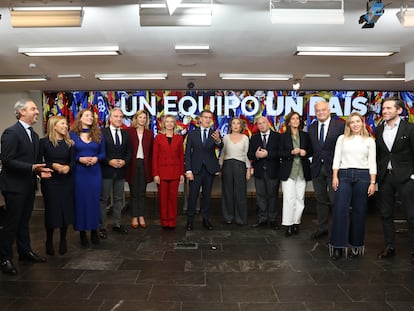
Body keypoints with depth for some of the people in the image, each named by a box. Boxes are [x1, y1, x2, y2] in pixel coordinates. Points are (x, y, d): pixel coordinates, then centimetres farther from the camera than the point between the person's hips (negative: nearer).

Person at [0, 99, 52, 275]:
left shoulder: (34, 135, 12)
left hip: (29, 185, 8)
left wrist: (40, 169, -1)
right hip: (15, 185, -8)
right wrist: (32, 168, -25)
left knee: (24, 221, 18)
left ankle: (25, 252, 30)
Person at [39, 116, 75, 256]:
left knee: (66, 209, 4)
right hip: (50, 181, -3)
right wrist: (52, 165, -18)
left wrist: (68, 167, -15)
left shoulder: (69, 143, 7)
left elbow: (73, 161, 6)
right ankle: (49, 241, 20)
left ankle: (63, 240, 20)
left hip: (67, 180, 3)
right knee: (51, 209, 3)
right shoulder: (44, 142, -3)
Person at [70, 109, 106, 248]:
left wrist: (96, 158, -11)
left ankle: (94, 230, 19)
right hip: (79, 172, -2)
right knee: (81, 201, 3)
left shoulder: (98, 135, 7)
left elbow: (102, 153, 9)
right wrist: (80, 159, -16)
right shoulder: (72, 135, 0)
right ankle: (82, 232, 15)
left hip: (95, 172, 2)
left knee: (94, 200, 5)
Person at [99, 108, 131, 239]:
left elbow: (129, 152, 10)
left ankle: (117, 224, 22)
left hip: (121, 171, 4)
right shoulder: (102, 132, -3)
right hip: (106, 171, -4)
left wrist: (124, 161, -9)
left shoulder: (126, 134, 10)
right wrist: (109, 161, -16)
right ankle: (102, 227, 10)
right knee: (103, 199, 2)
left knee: (118, 198, 11)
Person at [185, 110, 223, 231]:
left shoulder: (215, 134, 2)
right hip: (196, 169, -1)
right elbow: (188, 153, 0)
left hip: (210, 169, 1)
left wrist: (218, 140, -42)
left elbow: (220, 146, -18)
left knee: (207, 195, 10)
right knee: (193, 195, 2)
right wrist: (188, 170, -8)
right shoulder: (192, 134, 2)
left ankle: (206, 219, 21)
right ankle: (190, 220, 13)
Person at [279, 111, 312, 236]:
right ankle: (288, 225, -1)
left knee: (300, 198, 3)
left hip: (302, 171, 3)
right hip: (288, 171, -2)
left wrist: (305, 152, -7)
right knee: (289, 198, -8)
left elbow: (311, 151, 14)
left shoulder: (305, 135, 11)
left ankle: (296, 223, 14)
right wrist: (292, 152, -16)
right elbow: (280, 153, -1)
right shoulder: (283, 136, 4)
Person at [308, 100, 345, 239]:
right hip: (317, 168, 4)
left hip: (333, 167, -4)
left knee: (335, 200, -1)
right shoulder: (312, 128, 10)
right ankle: (322, 228, 24)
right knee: (320, 200, 13)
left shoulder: (340, 125, -4)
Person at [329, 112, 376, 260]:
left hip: (363, 176, 0)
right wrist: (335, 177, -3)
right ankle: (338, 245, 0)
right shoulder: (342, 139, 10)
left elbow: (372, 163, 7)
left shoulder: (369, 141, 10)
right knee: (340, 210, -7)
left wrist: (372, 182, 0)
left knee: (359, 211, 5)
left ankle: (356, 245, 17)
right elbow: (336, 159, 7)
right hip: (344, 175, 0)